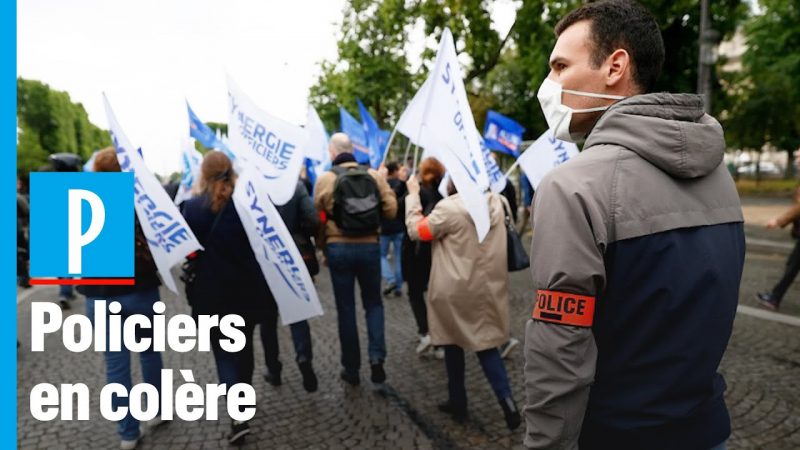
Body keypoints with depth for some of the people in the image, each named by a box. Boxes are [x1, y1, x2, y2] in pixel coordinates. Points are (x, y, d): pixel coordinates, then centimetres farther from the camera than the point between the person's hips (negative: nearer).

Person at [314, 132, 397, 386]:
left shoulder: (326, 178, -7)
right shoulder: (374, 176, -2)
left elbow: (317, 215, -3)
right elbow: (391, 210, -3)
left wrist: (323, 245, 11)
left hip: (339, 248, -1)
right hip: (370, 246, 1)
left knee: (345, 308, 9)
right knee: (373, 302, 16)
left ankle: (351, 368, 17)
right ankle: (376, 357, 0)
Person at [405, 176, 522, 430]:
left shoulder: (450, 207, -20)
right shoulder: (497, 203, -2)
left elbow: (416, 230, -8)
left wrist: (413, 195, 1)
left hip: (455, 288, -5)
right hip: (489, 287, 5)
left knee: (454, 343, 14)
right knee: (486, 342, 14)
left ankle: (458, 402, 26)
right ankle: (507, 400, 2)